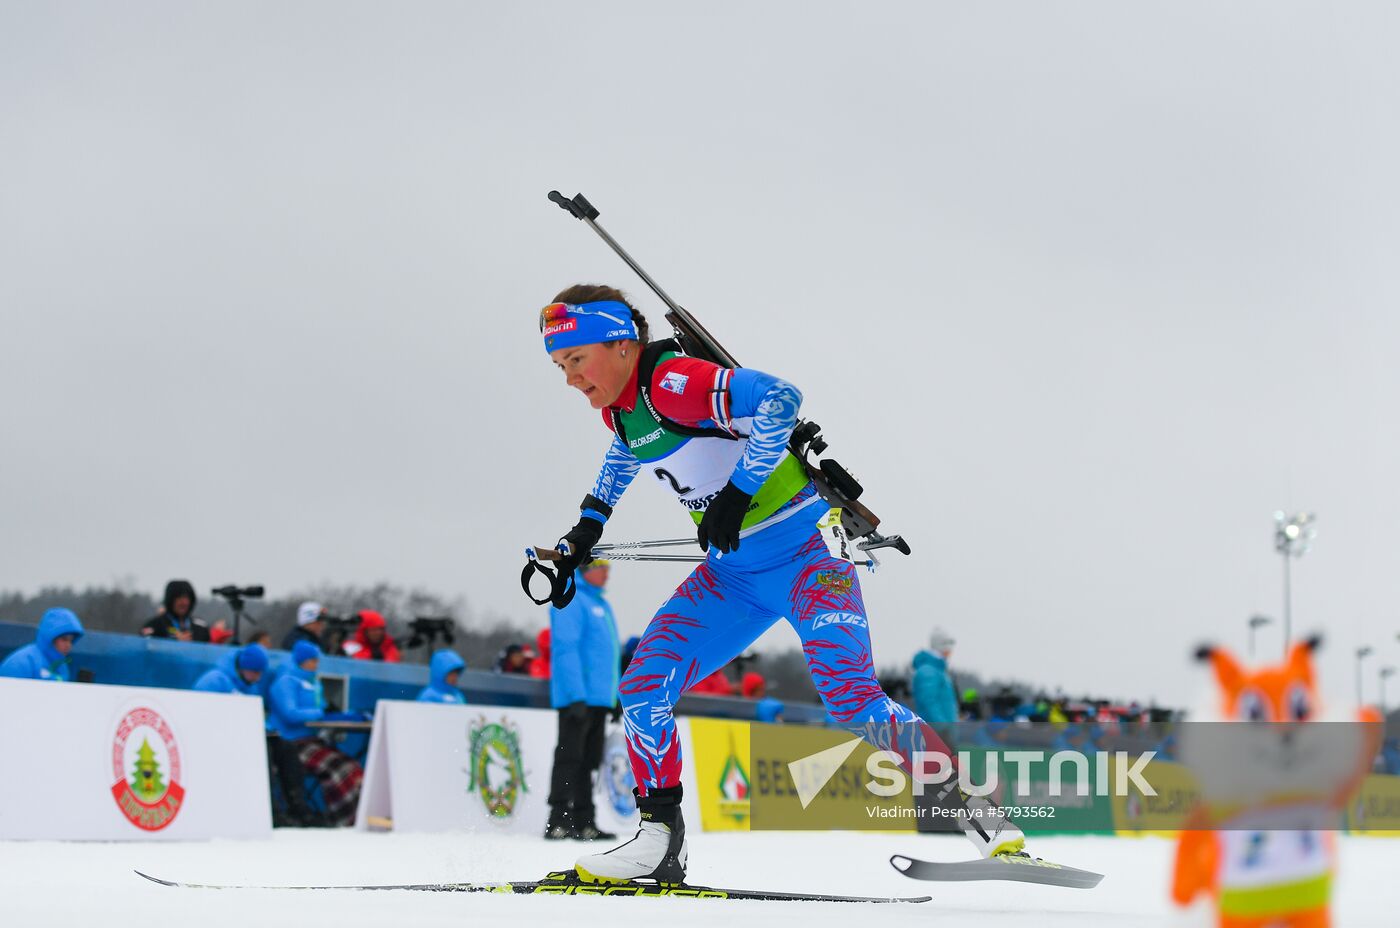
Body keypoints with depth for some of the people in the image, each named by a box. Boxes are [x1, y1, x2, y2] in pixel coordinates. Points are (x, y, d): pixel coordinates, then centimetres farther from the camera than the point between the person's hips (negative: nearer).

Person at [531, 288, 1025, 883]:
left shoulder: (675, 382, -22)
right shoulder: (616, 407, 5)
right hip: (731, 574, 8)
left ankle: (973, 811, -5)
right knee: (642, 689, -5)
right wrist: (587, 529, 30)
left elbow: (779, 398, -35)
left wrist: (737, 490, -31)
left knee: (850, 696, -18)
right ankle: (659, 843, 3)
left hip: (803, 551, -8)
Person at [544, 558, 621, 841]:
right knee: (570, 759, -9)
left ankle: (584, 823, 13)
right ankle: (558, 822, -9)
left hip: (599, 700, 9)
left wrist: (616, 698, 20)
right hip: (578, 698, -9)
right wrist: (577, 696, -23)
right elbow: (566, 649, -16)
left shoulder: (601, 604, 20)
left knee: (587, 763, 10)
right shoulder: (571, 600, -9)